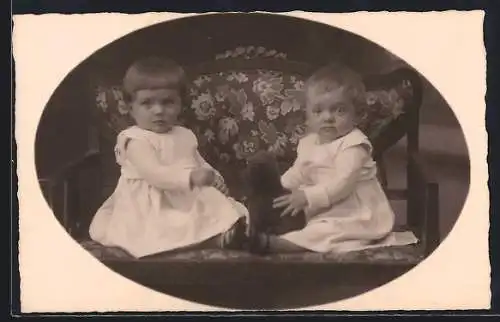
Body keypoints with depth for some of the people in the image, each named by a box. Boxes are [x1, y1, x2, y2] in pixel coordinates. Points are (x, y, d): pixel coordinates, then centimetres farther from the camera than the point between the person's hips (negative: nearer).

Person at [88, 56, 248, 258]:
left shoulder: (185, 136, 12)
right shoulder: (136, 141, -13)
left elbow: (200, 164, 23)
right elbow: (155, 174, -28)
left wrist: (215, 179, 0)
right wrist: (191, 177, -41)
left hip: (190, 199, 8)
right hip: (151, 209, -8)